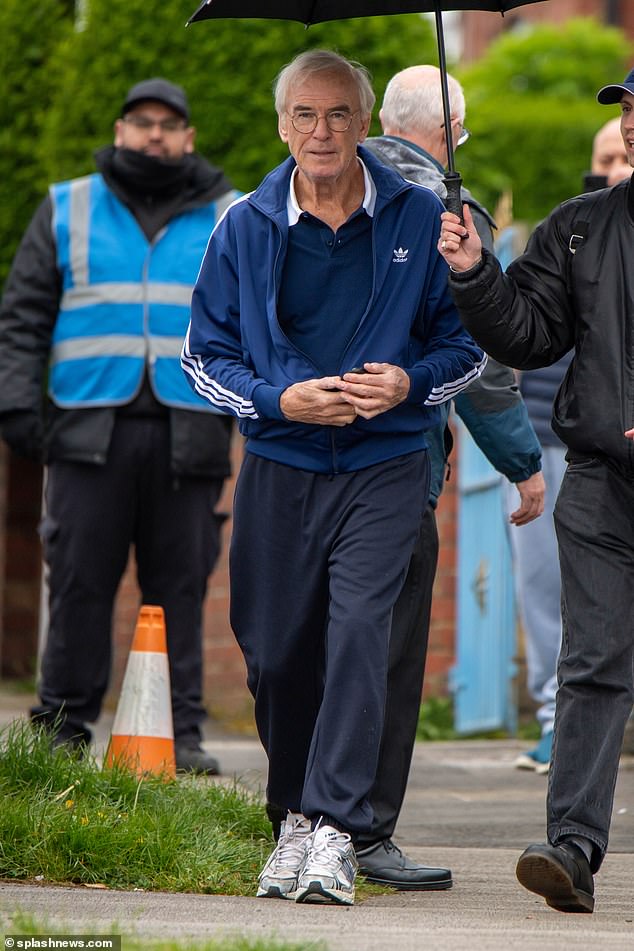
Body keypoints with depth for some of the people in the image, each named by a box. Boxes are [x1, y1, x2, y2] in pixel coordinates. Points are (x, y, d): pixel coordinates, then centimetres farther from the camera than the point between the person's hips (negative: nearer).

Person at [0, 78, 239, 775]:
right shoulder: (66, 211, 13)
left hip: (186, 434, 0)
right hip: (90, 430, 0)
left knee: (180, 587, -1)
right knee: (79, 583, -2)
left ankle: (179, 734, 1)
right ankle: (63, 730, 4)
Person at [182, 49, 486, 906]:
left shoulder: (418, 220, 2)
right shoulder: (246, 227, 5)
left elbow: (467, 342, 9)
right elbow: (205, 354, 8)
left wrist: (410, 384, -12)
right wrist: (281, 399, -10)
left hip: (386, 466, -2)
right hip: (279, 467, 2)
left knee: (357, 629, -17)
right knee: (276, 650, 4)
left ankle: (335, 830, -17)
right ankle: (296, 815, 25)